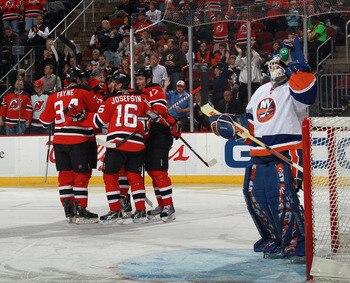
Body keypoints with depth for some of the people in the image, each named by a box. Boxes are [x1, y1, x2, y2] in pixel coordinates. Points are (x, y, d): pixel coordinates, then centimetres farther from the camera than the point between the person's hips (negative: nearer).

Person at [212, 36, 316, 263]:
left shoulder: (293, 89, -4)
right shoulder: (262, 91, 21)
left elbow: (306, 93, -30)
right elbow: (250, 122, 27)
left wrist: (298, 65, -34)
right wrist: (229, 124, 11)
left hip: (285, 156, -9)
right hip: (259, 157, 9)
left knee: (283, 198, -21)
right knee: (255, 198, 11)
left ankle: (298, 243, -12)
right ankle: (275, 238, 26)